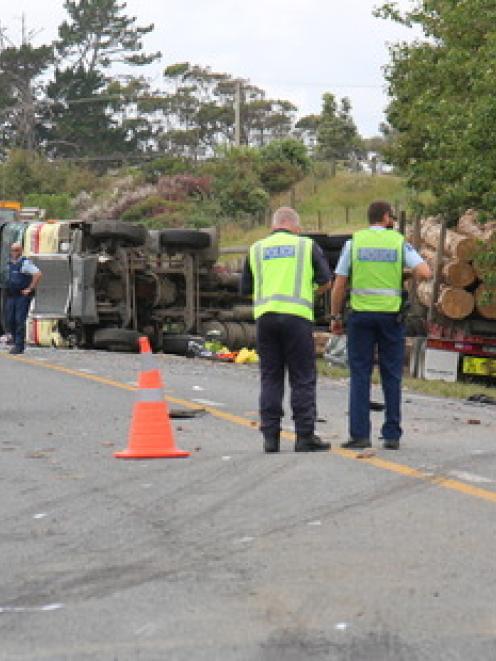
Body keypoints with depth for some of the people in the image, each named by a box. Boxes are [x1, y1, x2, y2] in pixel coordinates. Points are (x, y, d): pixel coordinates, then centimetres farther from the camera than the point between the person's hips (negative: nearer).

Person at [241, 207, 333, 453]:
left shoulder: (256, 249, 15)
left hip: (265, 315, 3)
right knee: (303, 378, 1)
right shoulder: (307, 245, 8)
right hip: (297, 315, -3)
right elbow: (326, 281, 5)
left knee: (270, 378, 7)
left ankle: (270, 437, 4)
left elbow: (245, 288, 15)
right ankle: (305, 436, -2)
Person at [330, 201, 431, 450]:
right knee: (391, 377, 5)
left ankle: (359, 434, -4)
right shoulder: (399, 242, 1)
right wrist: (413, 273, 12)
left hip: (361, 315, 0)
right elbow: (425, 273, -11)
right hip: (391, 315, 0)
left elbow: (339, 284, -1)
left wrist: (335, 316, 7)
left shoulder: (354, 242, 3)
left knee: (360, 376, 2)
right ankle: (392, 435, 5)